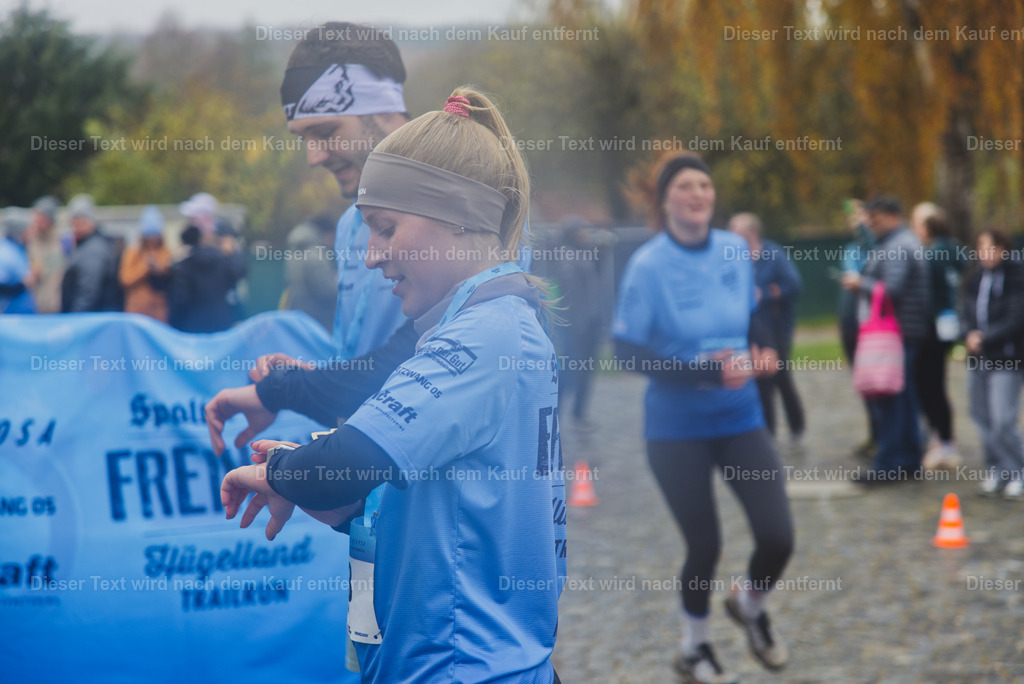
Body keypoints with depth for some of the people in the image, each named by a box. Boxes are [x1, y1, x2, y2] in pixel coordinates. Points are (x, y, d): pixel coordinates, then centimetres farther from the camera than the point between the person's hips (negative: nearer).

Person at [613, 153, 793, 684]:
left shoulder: (735, 250, -1)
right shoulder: (649, 265, -15)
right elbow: (627, 350, -16)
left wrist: (759, 352, -7)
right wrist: (702, 371, -25)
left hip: (740, 419, 4)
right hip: (677, 429, -4)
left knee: (778, 538, -3)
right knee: (705, 545, 1)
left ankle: (750, 606, 32)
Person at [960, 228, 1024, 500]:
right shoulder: (976, 278, 10)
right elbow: (965, 312, 12)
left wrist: (985, 338, -15)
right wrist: (970, 335, -8)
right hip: (978, 360, 6)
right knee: (983, 419, 8)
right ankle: (996, 472, 20)